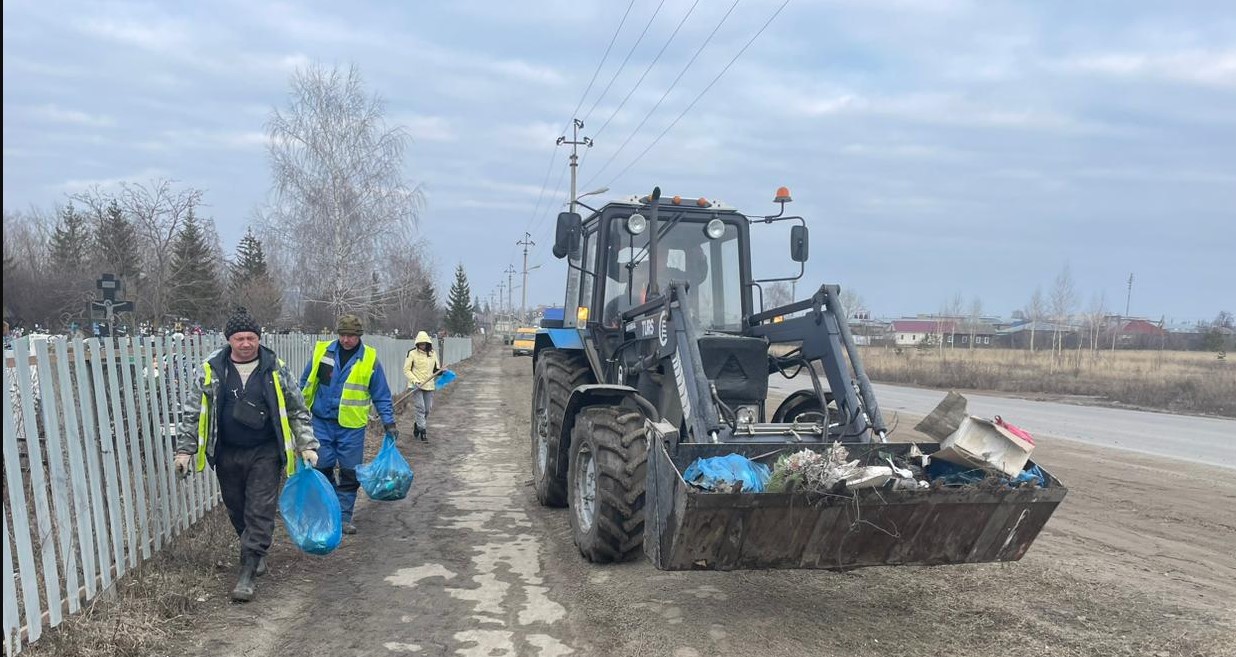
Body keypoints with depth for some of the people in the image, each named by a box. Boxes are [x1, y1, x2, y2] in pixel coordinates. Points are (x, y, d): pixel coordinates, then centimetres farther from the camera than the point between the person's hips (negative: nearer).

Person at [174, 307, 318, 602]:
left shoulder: (276, 369, -3)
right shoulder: (211, 370, -1)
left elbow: (298, 411, 4)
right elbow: (192, 413, 6)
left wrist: (307, 445, 0)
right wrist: (185, 449, 3)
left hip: (265, 455, -2)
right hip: (227, 456, 2)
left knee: (260, 512, -6)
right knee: (237, 511, 13)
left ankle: (247, 574, -1)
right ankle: (257, 553, 37)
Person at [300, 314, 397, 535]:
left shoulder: (370, 359, -3)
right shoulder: (322, 352, -1)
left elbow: (381, 395, 3)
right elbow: (305, 384, 10)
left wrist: (389, 422, -1)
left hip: (352, 427, -1)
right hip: (322, 423, 1)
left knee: (350, 473, 3)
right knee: (322, 467, 1)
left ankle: (343, 516, 15)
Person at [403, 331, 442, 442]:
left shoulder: (432, 353, 7)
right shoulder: (412, 353, -7)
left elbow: (435, 368, 18)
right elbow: (406, 370, -5)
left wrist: (440, 371, -5)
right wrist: (414, 381, -17)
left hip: (429, 385, 5)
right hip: (416, 385, -5)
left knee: (427, 409, 10)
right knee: (421, 408, -12)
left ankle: (418, 426, 31)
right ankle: (423, 431, -6)